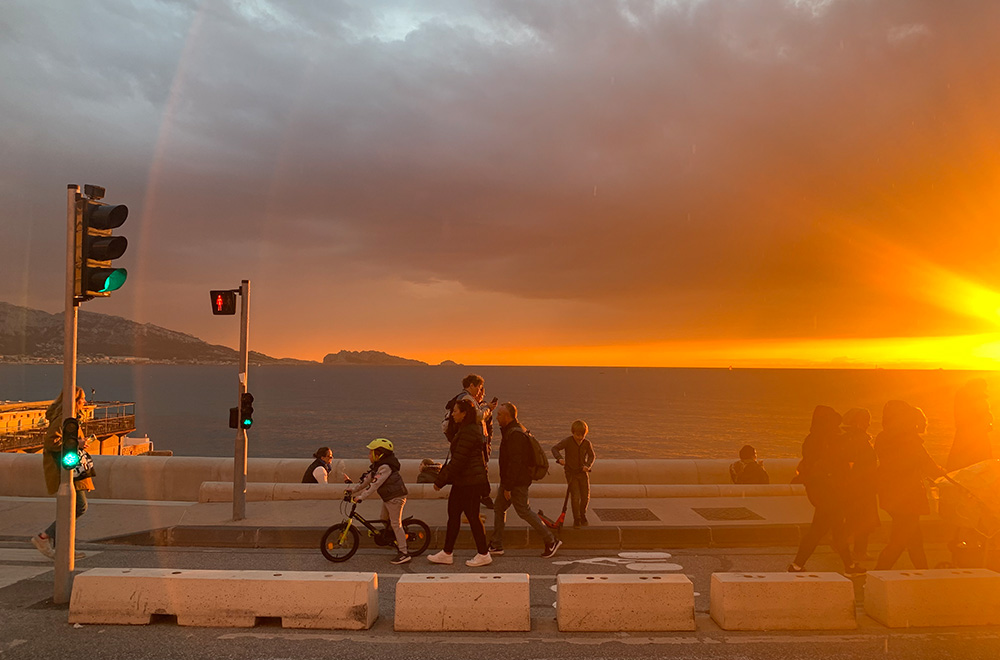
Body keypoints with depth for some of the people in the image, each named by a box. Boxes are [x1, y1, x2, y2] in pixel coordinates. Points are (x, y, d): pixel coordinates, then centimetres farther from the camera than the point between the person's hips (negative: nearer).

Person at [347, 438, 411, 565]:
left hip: (396, 497, -10)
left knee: (395, 524, -8)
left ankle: (404, 553, -3)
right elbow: (366, 479, 13)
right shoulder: (376, 466, 9)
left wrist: (361, 497, -30)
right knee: (384, 520, 19)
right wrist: (353, 488, 8)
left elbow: (375, 485, -29)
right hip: (388, 497, 10)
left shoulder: (385, 467, -23)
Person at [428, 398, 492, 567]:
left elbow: (458, 460, -22)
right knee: (453, 513, 13)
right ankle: (446, 554, 21)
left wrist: (440, 481, -17)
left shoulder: (468, 433, -20)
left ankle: (483, 554, 11)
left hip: (470, 482, -11)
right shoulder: (469, 429, 13)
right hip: (463, 481, 11)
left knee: (472, 516, -1)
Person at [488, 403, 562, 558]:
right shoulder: (510, 430, 11)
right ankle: (496, 545, 18)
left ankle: (551, 541, 9)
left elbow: (514, 463, -26)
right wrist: (505, 484, 21)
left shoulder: (515, 434, -23)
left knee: (524, 511, -2)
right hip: (509, 480, 10)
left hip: (517, 483, -10)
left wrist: (508, 487, -23)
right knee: (498, 508, 12)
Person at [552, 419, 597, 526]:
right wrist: (559, 458, -33)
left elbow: (592, 456, 5)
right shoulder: (567, 441, -11)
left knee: (586, 496, 5)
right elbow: (555, 448, -14)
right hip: (571, 472, -3)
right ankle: (576, 518, 8)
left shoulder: (587, 443, -3)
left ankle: (583, 515, 31)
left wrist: (588, 465, -13)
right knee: (575, 496, -10)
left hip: (583, 472, 3)